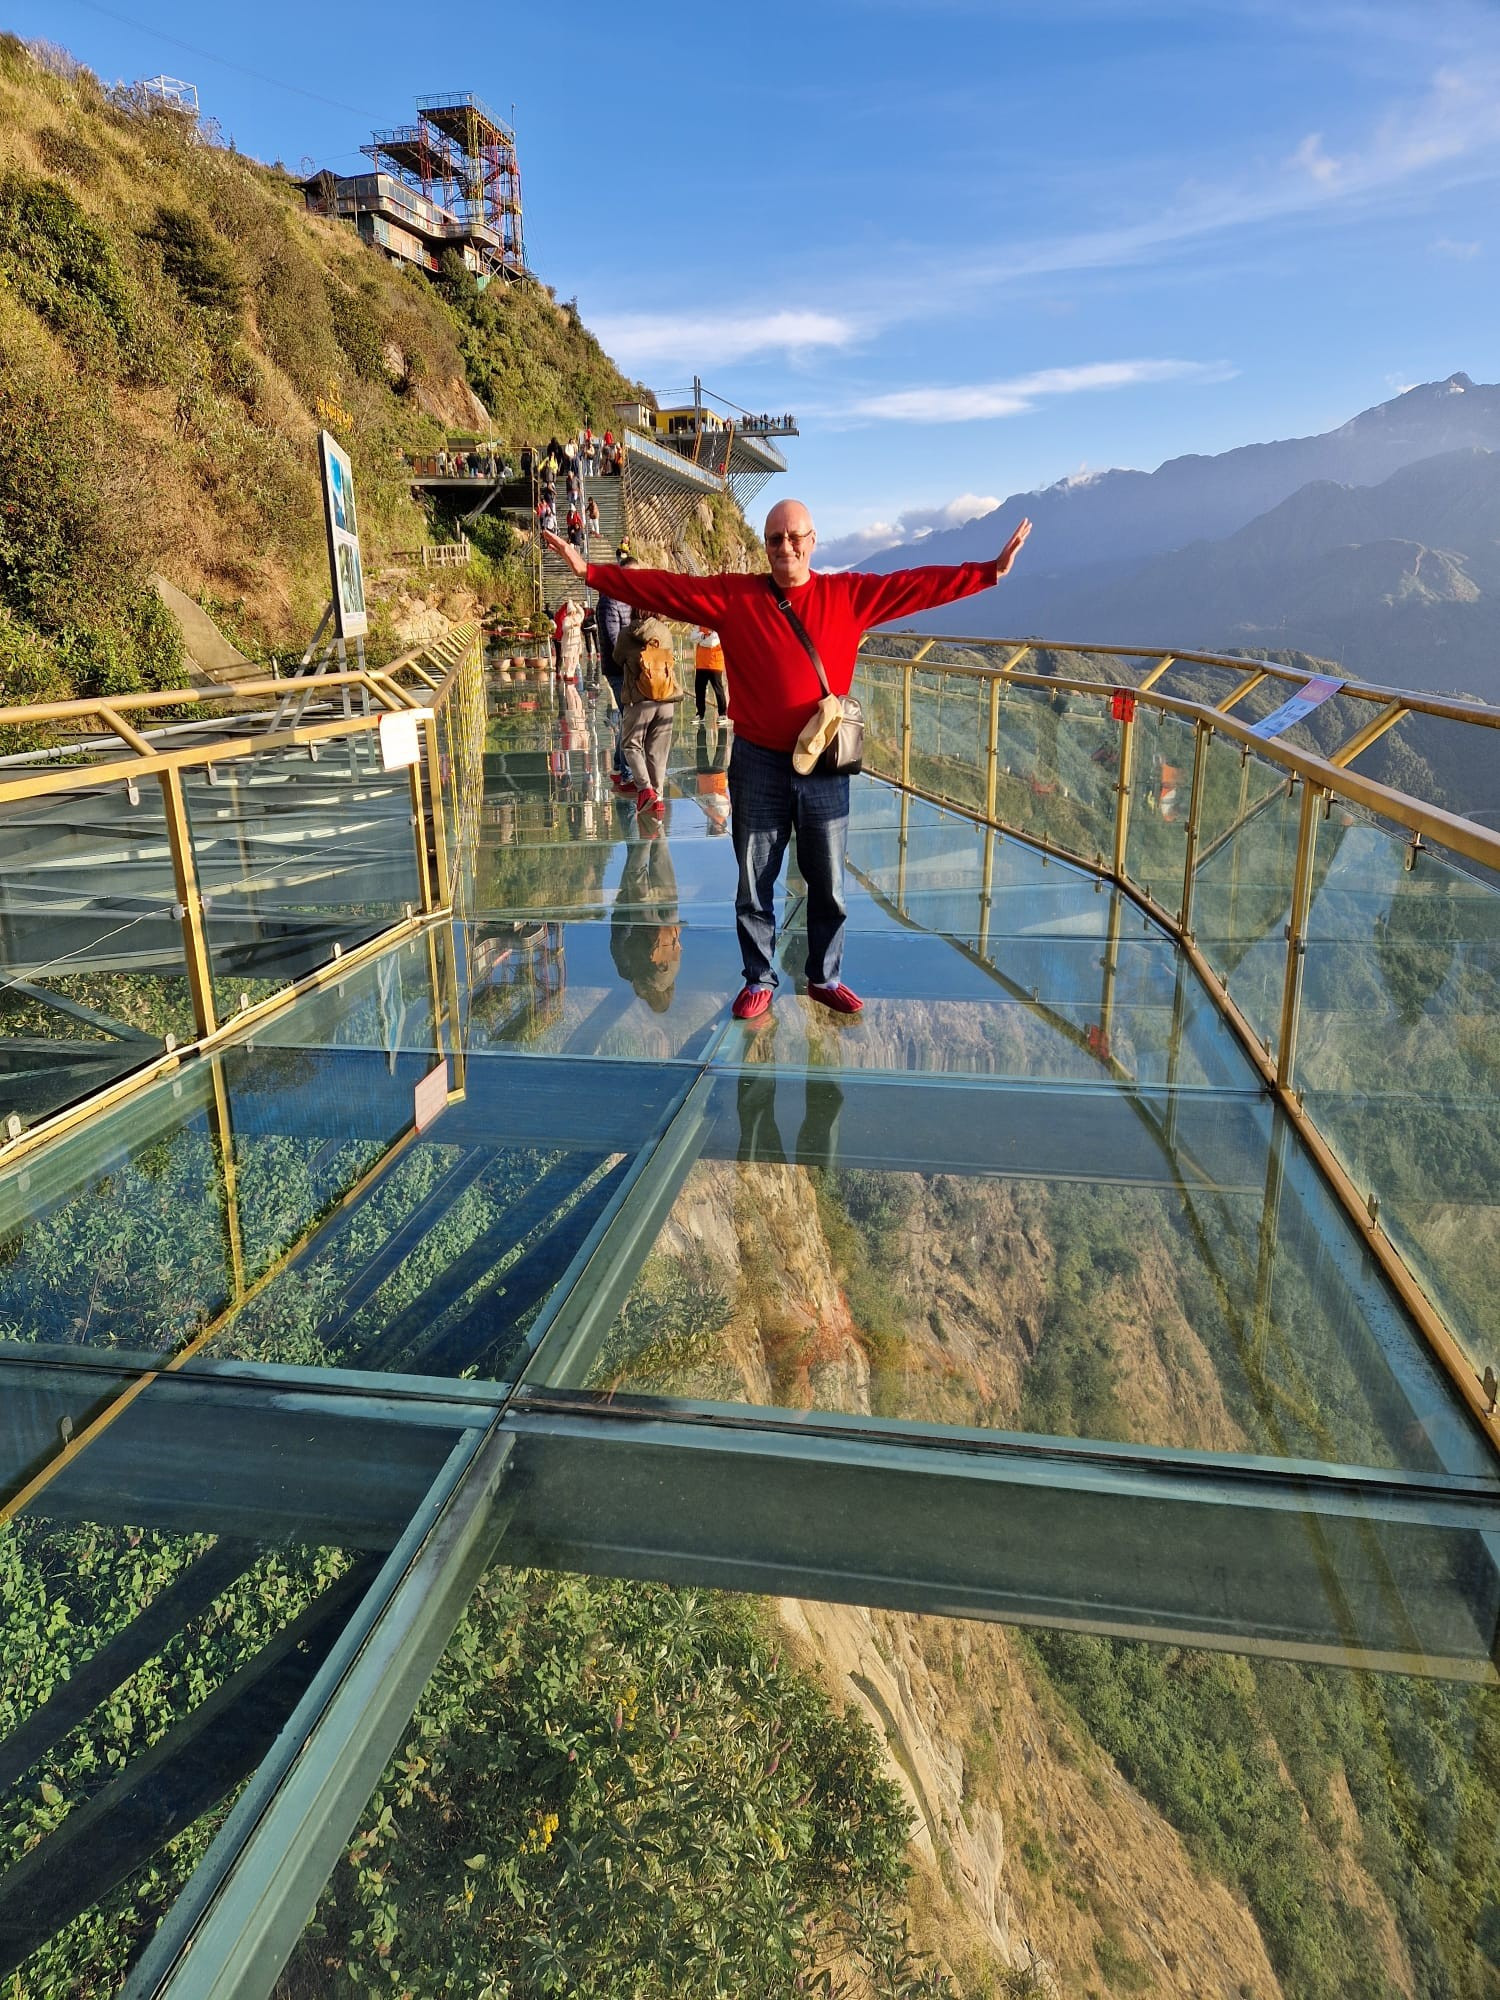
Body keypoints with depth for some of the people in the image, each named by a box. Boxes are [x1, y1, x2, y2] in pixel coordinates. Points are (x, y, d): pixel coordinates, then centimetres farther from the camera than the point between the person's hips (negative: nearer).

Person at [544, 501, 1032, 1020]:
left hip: (825, 768, 1)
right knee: (754, 885, 9)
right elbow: (659, 587, -2)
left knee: (828, 886, 12)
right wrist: (590, 571, -7)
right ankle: (758, 981, 26)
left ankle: (825, 978, 29)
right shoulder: (732, 597, 0)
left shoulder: (850, 595, 3)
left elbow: (921, 584, 3)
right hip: (758, 766, -1)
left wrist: (992, 570, 0)